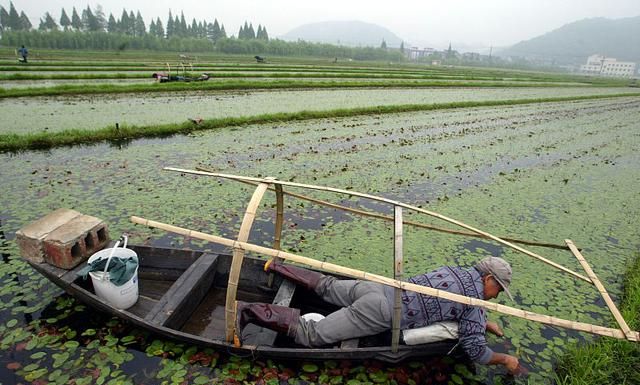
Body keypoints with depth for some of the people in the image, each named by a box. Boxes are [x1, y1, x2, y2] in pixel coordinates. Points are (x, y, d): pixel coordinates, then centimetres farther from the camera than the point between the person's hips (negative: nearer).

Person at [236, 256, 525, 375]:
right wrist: (506, 360, 18)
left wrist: (484, 323, 36)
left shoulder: (454, 270, 19)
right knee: (310, 335, -6)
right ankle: (247, 310, -9)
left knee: (325, 286, 30)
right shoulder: (475, 300, -4)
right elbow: (476, 352, -1)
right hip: (380, 312, -8)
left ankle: (275, 266, 34)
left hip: (376, 286, 8)